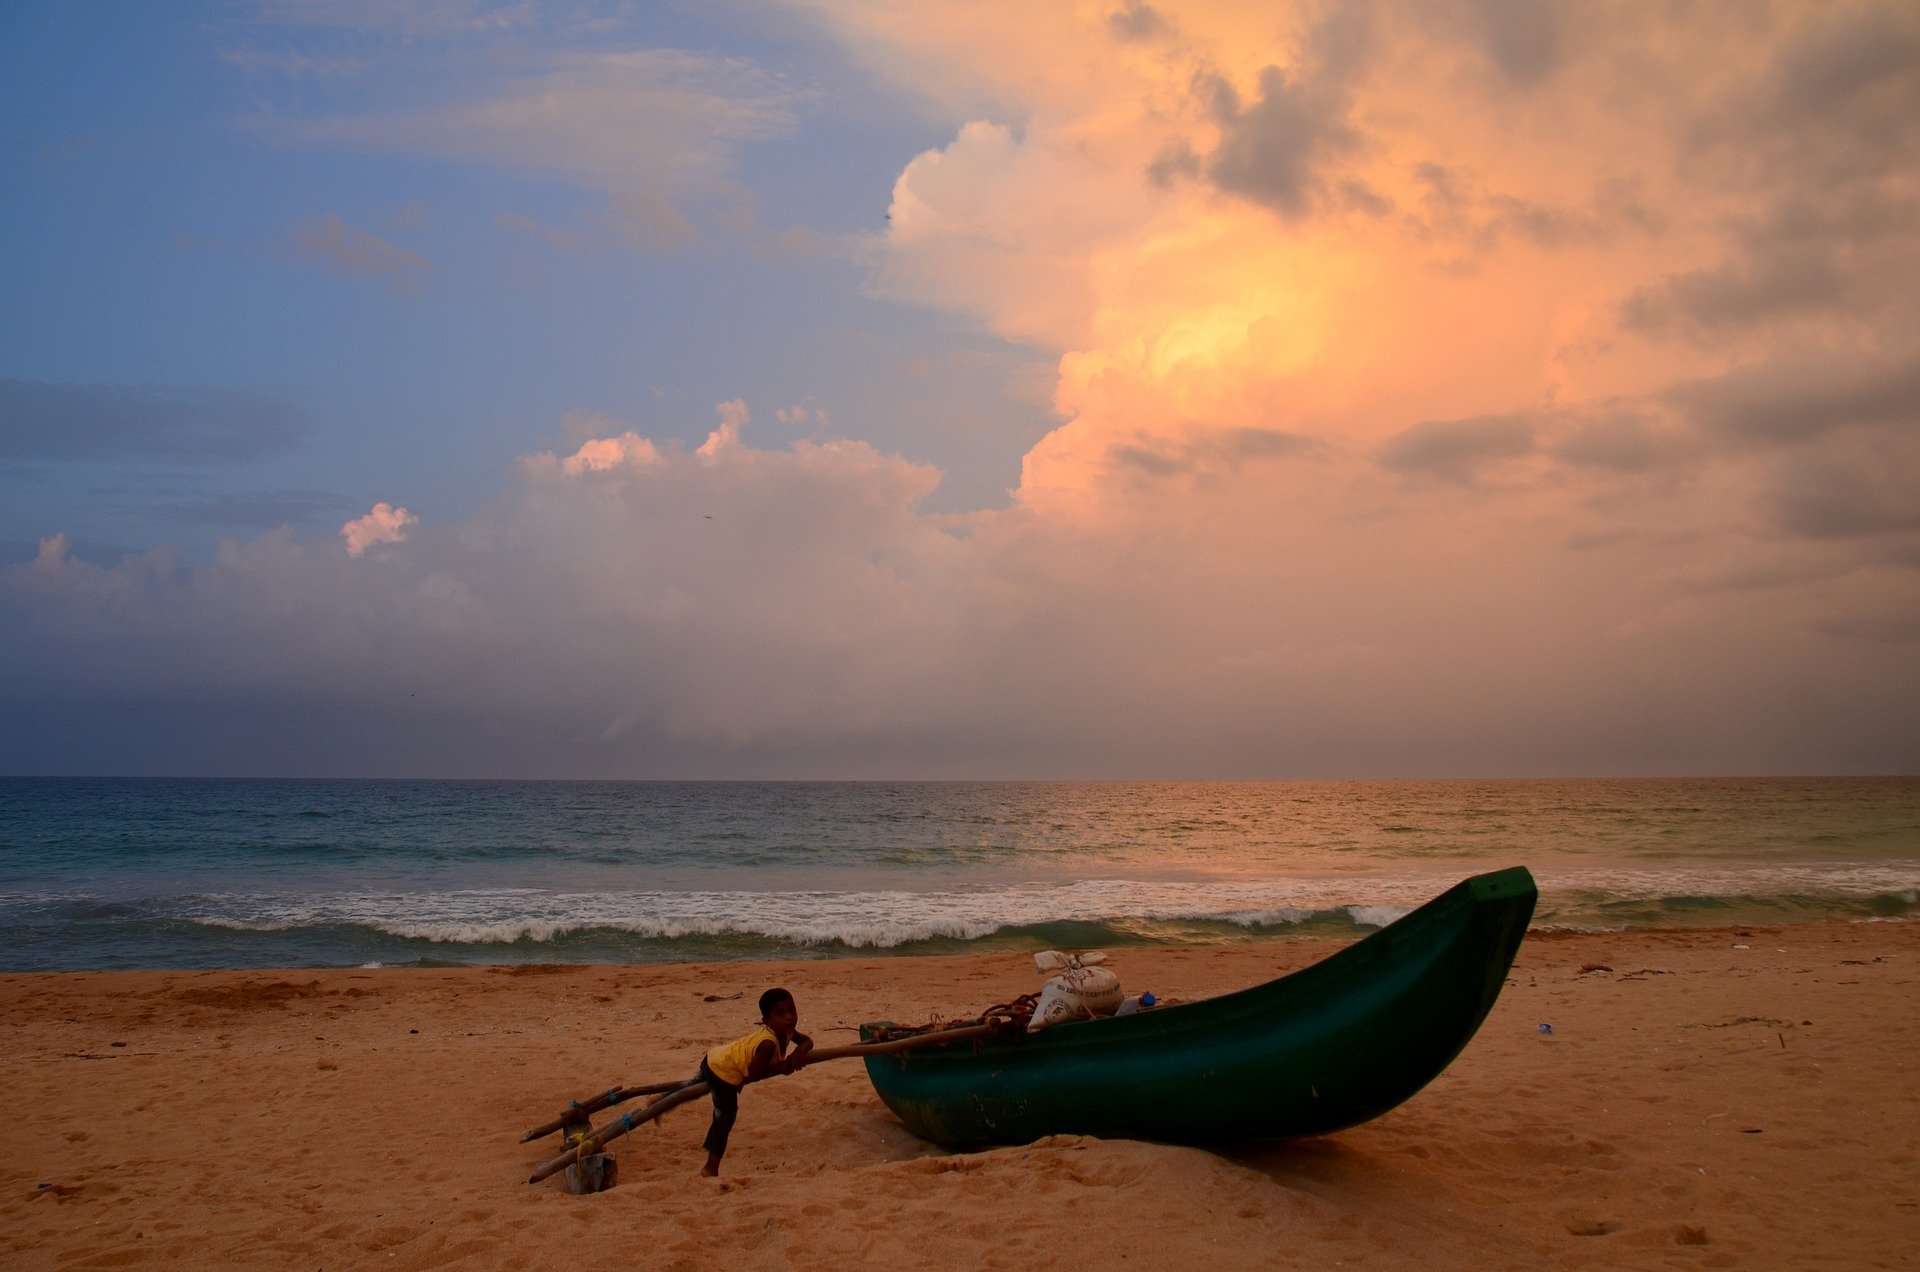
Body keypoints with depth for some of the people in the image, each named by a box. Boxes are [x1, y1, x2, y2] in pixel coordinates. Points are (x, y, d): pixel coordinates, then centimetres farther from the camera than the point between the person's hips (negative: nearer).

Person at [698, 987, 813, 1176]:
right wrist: (783, 1067, -22)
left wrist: (801, 1050, -17)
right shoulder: (768, 1043, -33)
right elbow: (753, 1074, -29)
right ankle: (711, 1169, 8)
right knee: (726, 1119, -1)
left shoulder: (786, 1031, -6)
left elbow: (807, 1041, 6)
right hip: (723, 1071, -9)